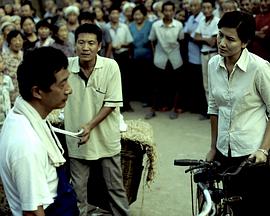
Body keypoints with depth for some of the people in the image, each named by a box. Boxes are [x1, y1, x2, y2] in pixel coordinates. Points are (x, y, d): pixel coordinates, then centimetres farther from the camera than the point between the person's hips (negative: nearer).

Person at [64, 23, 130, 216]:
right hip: (76, 138, 2)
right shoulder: (66, 66, -11)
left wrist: (90, 125, -21)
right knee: (78, 188, 15)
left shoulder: (110, 66, -15)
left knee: (115, 186, 13)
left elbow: (111, 104, -13)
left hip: (105, 138, -1)